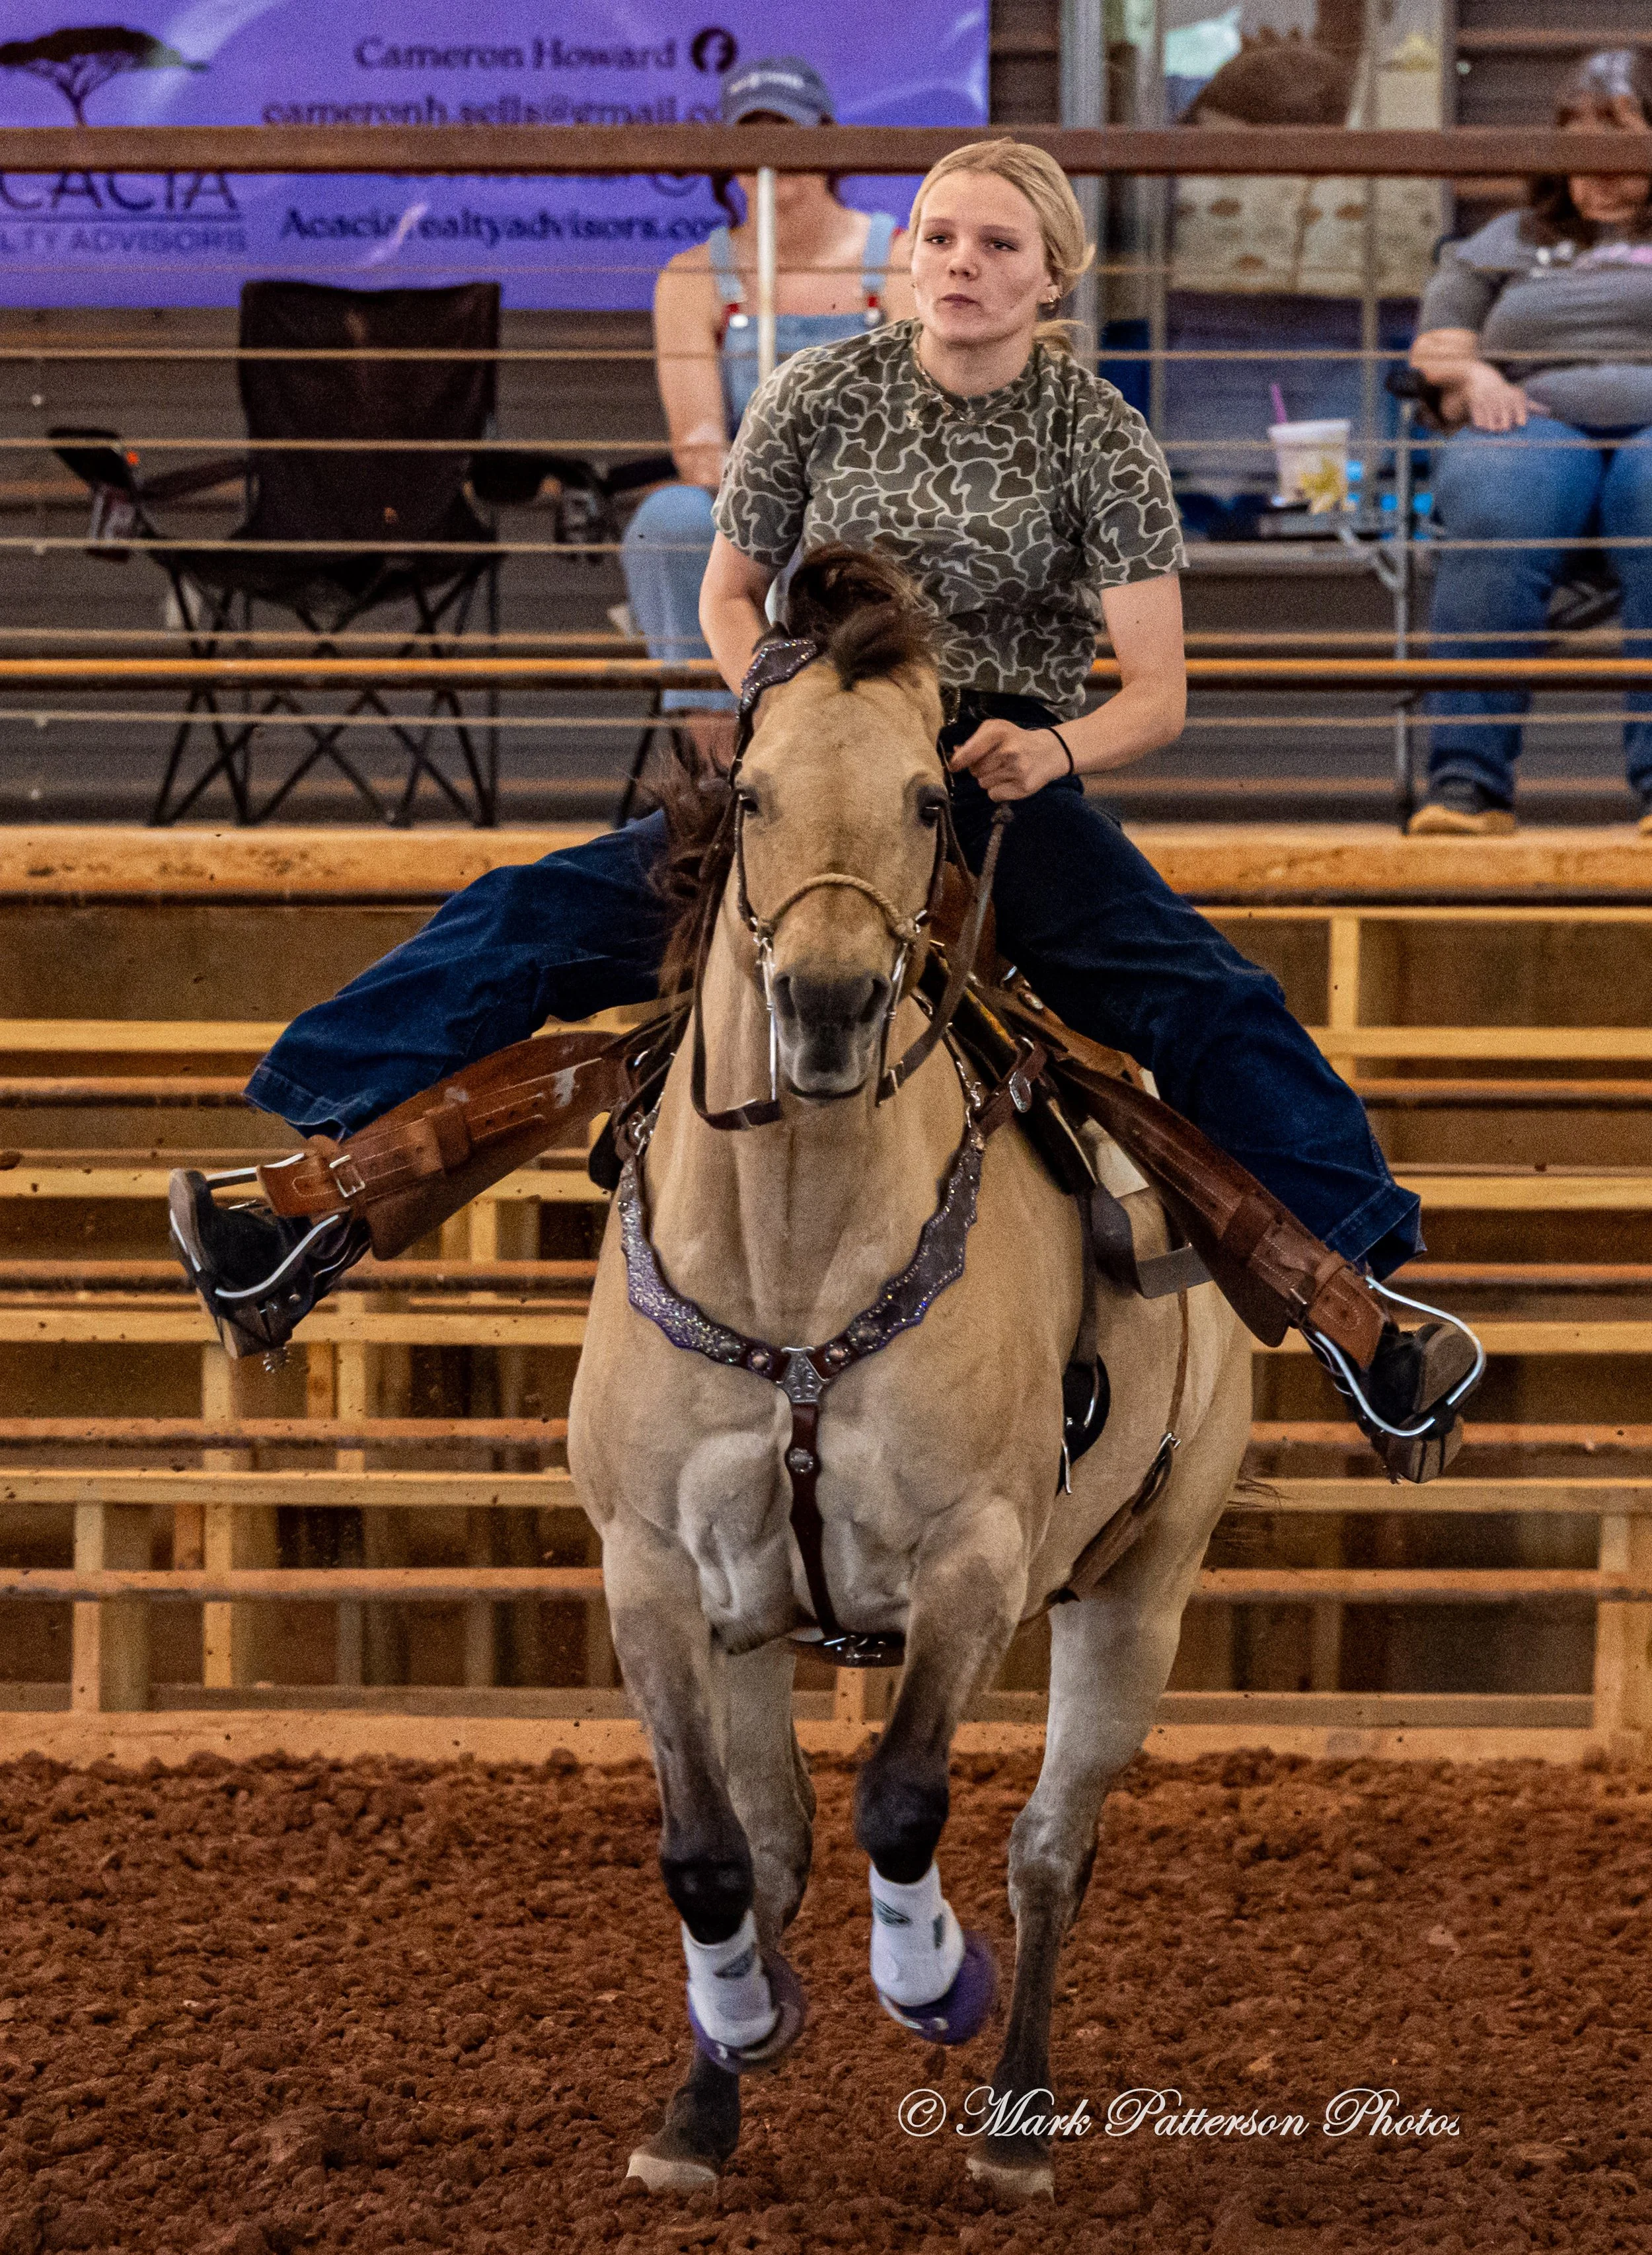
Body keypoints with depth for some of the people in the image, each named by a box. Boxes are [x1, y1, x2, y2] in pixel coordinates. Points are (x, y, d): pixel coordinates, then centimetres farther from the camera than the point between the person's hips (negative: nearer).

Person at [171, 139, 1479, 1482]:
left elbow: (1159, 690, -8)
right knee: (533, 923, -16)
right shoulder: (821, 397, 1)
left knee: (1211, 1005, -25)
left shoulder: (1099, 437, -4)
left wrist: (1055, 748, -30)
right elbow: (730, 593, 13)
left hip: (1007, 778, -2)